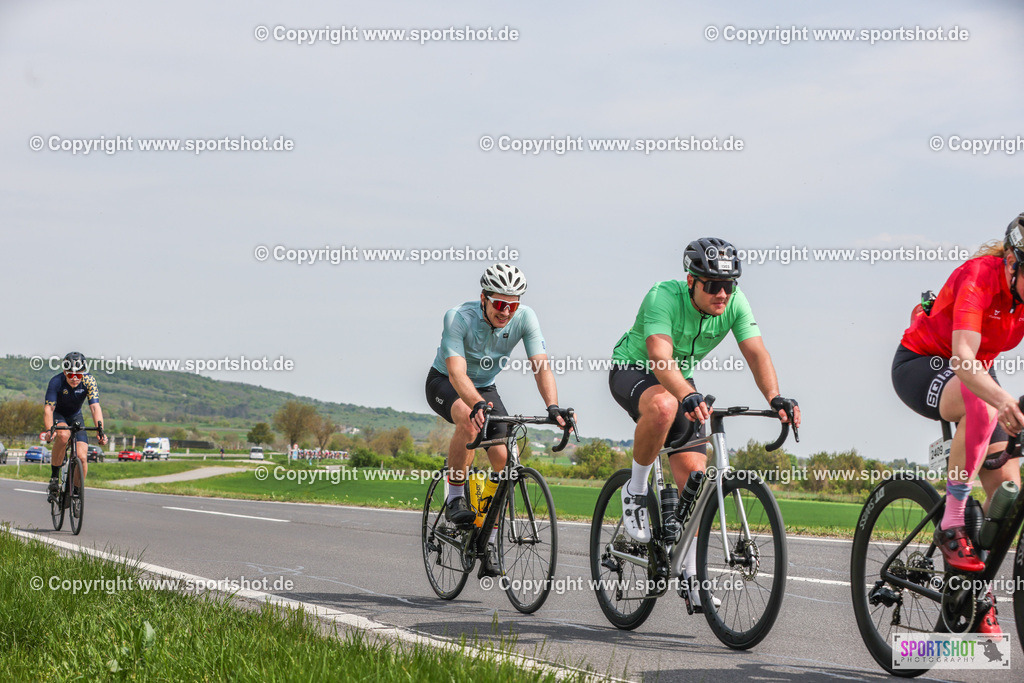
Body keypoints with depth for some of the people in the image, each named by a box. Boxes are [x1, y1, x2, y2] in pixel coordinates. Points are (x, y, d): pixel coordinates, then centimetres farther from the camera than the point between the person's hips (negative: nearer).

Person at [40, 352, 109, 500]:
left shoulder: (88, 381, -23)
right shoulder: (56, 381, -28)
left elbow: (95, 407, -30)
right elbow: (48, 409, -33)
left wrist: (100, 430, -45)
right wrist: (48, 430, -50)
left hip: (75, 417, 2)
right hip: (57, 416, -2)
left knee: (82, 457, -15)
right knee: (63, 435, -38)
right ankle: (54, 477, -22)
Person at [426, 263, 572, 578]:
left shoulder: (524, 318, -22)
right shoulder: (458, 318, -31)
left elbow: (541, 366, -28)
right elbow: (457, 372, -41)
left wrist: (553, 406, -46)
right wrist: (478, 404, -60)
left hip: (485, 387, 4)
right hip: (444, 383, -4)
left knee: (503, 457, -15)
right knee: (469, 420, -38)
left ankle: (488, 544, -2)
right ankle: (455, 500, -20)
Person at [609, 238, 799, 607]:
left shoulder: (735, 304, -18)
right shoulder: (664, 297, -33)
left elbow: (756, 352, -27)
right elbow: (660, 355, -46)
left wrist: (774, 397, -46)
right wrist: (689, 396, -64)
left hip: (680, 380, 5)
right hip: (632, 369, -5)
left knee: (694, 472, -8)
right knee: (664, 406, -41)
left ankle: (691, 575, 4)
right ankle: (636, 489, -16)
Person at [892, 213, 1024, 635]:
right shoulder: (980, 276, -32)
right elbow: (964, 357, -46)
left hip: (975, 372, 6)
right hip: (921, 364, -6)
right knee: (982, 405, -39)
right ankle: (951, 526, -29)